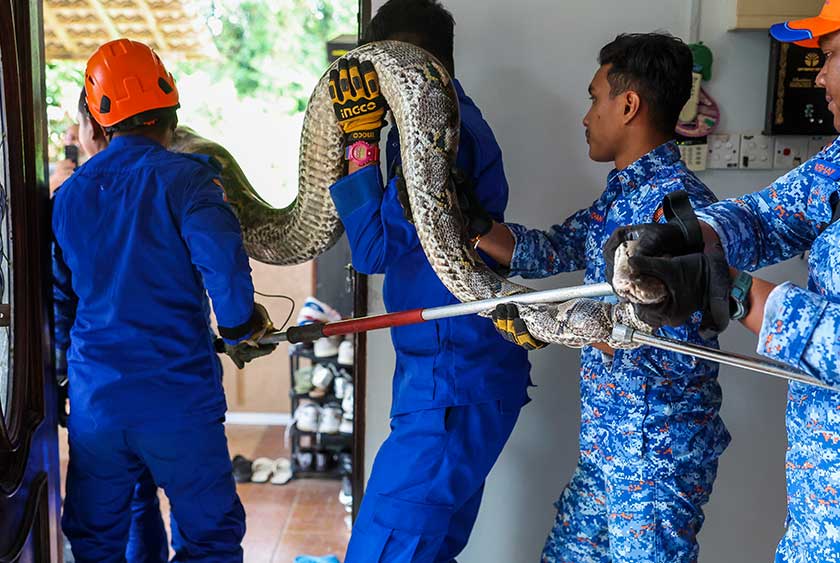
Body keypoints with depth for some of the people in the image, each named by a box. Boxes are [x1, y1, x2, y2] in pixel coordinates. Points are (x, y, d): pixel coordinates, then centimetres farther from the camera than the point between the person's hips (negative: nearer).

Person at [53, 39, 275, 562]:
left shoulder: (68, 195, 6)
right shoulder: (184, 178, -10)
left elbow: (58, 301, 13)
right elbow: (224, 263, -26)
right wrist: (240, 329, -7)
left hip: (94, 405, 5)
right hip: (178, 403, -5)